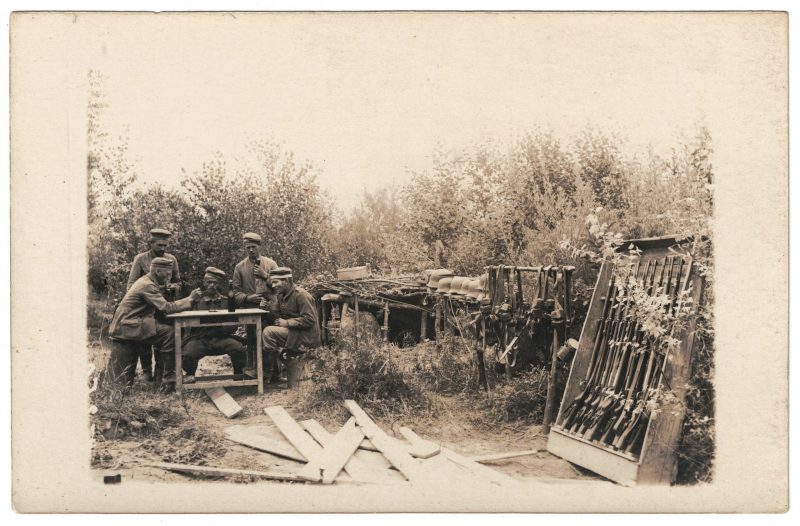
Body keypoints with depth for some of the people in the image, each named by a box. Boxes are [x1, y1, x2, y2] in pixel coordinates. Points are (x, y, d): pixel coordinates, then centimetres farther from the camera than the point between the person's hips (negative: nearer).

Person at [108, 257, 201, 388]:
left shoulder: (146, 281, 14)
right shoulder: (147, 285, -17)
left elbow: (161, 308, 12)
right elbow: (167, 308, -22)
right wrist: (190, 299, -15)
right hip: (127, 327, -10)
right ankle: (168, 376, -15)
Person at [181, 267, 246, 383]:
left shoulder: (226, 301, 12)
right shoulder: (197, 300, 13)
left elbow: (233, 326, 6)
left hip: (221, 338, 0)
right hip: (199, 338, 0)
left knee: (238, 348, -29)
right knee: (187, 354, -30)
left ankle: (238, 374, 2)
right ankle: (190, 374, 6)